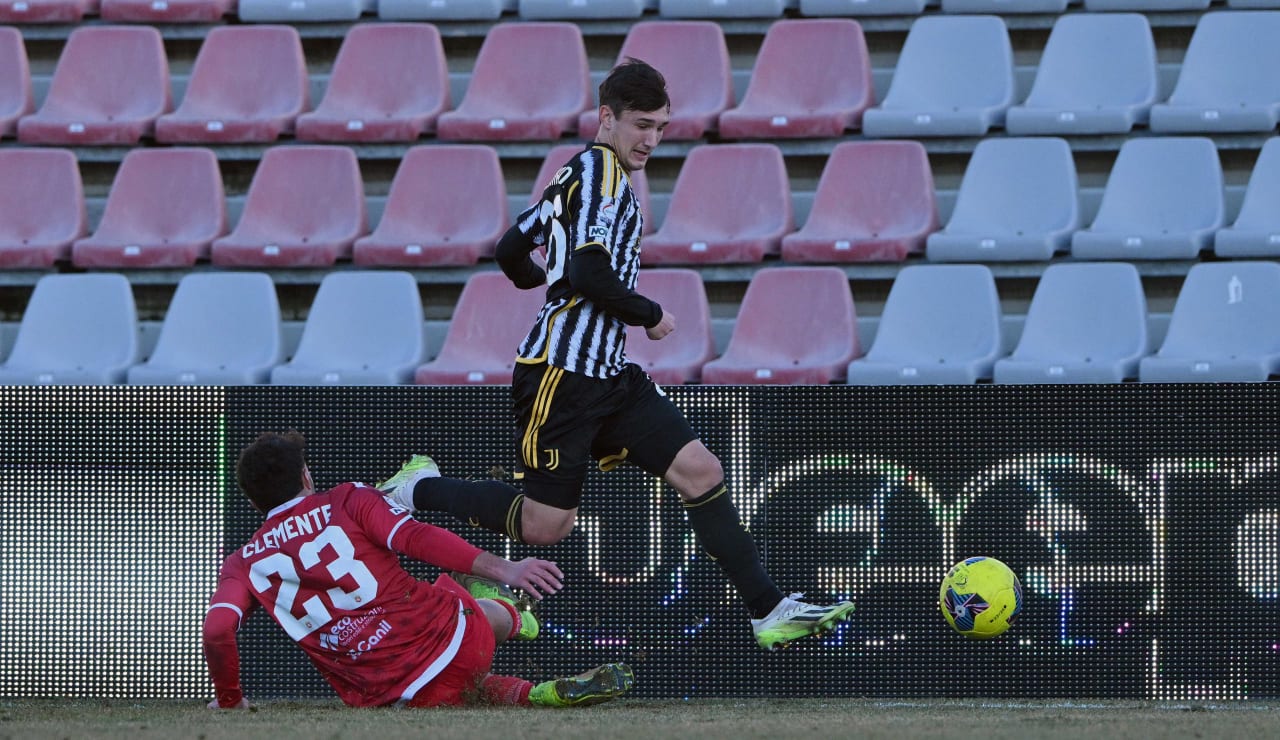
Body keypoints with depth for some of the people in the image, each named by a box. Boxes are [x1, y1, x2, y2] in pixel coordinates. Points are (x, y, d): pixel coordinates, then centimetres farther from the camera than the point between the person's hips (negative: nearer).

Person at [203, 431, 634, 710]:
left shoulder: (244, 565, 10)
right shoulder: (347, 502, 4)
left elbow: (217, 629, -6)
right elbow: (417, 538, -12)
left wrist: (228, 700, 10)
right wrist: (502, 569, -18)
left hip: (387, 697, 2)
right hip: (452, 642, -2)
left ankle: (537, 696, 10)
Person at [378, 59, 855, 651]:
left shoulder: (579, 173, 18)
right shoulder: (602, 169, -11)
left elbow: (510, 251, 26)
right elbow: (590, 274, -22)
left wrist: (533, 277, 48)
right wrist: (653, 317, -6)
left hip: (609, 377, 10)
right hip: (563, 372, -10)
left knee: (700, 471, -2)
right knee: (546, 524, -5)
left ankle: (769, 612, -4)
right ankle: (417, 490, 15)